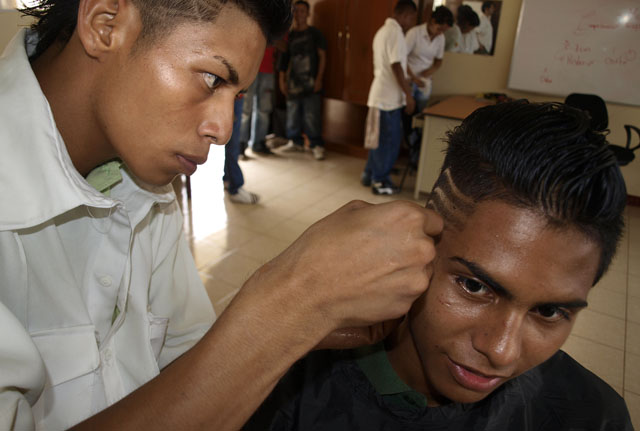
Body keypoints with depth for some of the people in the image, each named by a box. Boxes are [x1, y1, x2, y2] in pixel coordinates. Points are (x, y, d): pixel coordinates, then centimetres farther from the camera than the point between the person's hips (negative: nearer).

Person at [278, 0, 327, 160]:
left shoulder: (315, 33, 4)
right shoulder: (289, 35, 13)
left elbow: (322, 57, 1)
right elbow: (285, 58, 14)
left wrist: (319, 78, -8)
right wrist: (282, 79, 7)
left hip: (311, 82, -4)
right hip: (293, 82, 4)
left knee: (312, 115, -8)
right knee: (293, 113, 7)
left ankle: (317, 145, 0)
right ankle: (295, 142, 21)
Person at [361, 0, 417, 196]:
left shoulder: (383, 30, 16)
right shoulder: (395, 32, -15)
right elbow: (396, 66, -21)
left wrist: (407, 80, 24)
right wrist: (409, 95, -16)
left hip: (379, 94, 10)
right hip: (389, 97, -10)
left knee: (380, 139, 17)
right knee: (390, 141, -1)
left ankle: (369, 175, 26)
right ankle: (380, 182, 8)